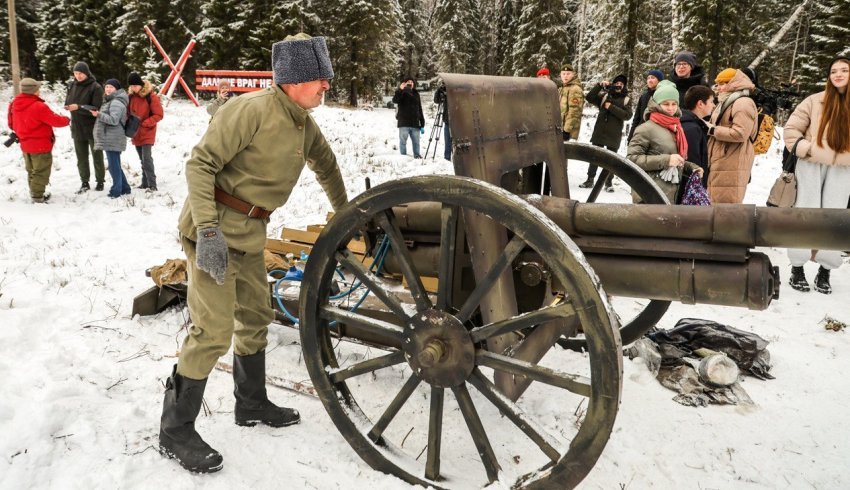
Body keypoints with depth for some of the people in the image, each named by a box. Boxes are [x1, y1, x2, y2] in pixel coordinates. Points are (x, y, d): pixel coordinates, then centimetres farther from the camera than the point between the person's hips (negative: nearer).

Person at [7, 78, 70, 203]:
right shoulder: (39, 106, -24)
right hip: (41, 145, -8)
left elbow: (12, 124, 12)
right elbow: (55, 120, -19)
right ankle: (37, 196, 5)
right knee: (41, 171, 3)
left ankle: (34, 192, 29)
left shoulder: (14, 105, 2)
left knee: (31, 171, 21)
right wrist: (66, 120, 1)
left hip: (25, 144, 8)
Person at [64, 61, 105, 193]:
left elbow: (96, 109, -16)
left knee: (97, 156, 8)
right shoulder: (72, 85, 5)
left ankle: (100, 181, 20)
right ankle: (85, 183, 19)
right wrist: (69, 106, -12)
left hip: (93, 128, -5)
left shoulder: (95, 87, -12)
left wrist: (79, 107, -27)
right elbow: (67, 102, 12)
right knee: (81, 157, 10)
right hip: (77, 128, 5)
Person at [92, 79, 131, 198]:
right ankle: (124, 188, 22)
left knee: (114, 165, -7)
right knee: (115, 165, 15)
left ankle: (116, 190, -2)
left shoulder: (116, 102, -13)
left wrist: (99, 115, -27)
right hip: (109, 139, 11)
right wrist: (99, 115, 15)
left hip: (113, 139, -11)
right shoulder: (110, 101, 21)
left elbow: (114, 120, -23)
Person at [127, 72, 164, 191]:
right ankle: (145, 183, 22)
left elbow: (159, 115, -12)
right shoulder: (130, 95, 4)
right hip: (136, 133, 6)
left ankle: (152, 185, -12)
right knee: (143, 160, 13)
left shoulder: (151, 96, -13)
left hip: (147, 133, -6)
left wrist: (144, 123, -19)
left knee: (147, 159, -14)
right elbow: (128, 111, 16)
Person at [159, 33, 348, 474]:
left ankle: (251, 404, 37)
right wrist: (208, 231, -30)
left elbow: (326, 165, 26)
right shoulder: (252, 109, -19)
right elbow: (200, 163, -22)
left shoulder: (305, 125, 7)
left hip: (250, 233, 9)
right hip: (215, 229, -9)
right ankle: (175, 432, 6)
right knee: (213, 332, -10)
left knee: (255, 318, 18)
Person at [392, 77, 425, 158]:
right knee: (403, 141, -2)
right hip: (404, 123, -4)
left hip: (415, 123, 4)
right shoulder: (401, 93, 4)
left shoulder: (416, 94, 17)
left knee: (416, 142, 7)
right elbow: (395, 100, -18)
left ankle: (417, 155, 14)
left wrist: (422, 123, 14)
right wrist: (400, 90, -32)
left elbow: (420, 109, 20)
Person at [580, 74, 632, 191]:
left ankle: (609, 182, 14)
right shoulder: (604, 96, 9)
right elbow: (589, 97, -3)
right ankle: (590, 179, 15)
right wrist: (599, 85, -11)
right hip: (599, 132, 1)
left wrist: (611, 107, -15)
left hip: (614, 135, -1)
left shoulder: (626, 100, 4)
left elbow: (627, 115, -10)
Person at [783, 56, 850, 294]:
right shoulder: (816, 101, -5)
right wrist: (805, 149, -10)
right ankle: (797, 267, 10)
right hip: (811, 166, -1)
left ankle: (825, 270, 11)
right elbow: (791, 129, -1)